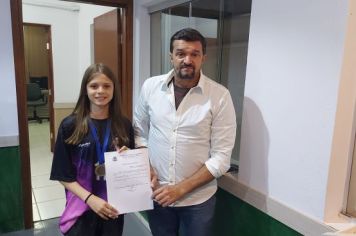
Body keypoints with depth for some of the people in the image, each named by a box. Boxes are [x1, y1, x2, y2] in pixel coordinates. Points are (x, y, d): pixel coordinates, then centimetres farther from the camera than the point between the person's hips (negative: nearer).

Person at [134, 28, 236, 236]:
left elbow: (221, 158, -13)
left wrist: (180, 189, -16)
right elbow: (140, 132, 7)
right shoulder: (151, 87, -5)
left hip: (198, 199, -2)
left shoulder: (220, 96, -14)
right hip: (157, 194, 3)